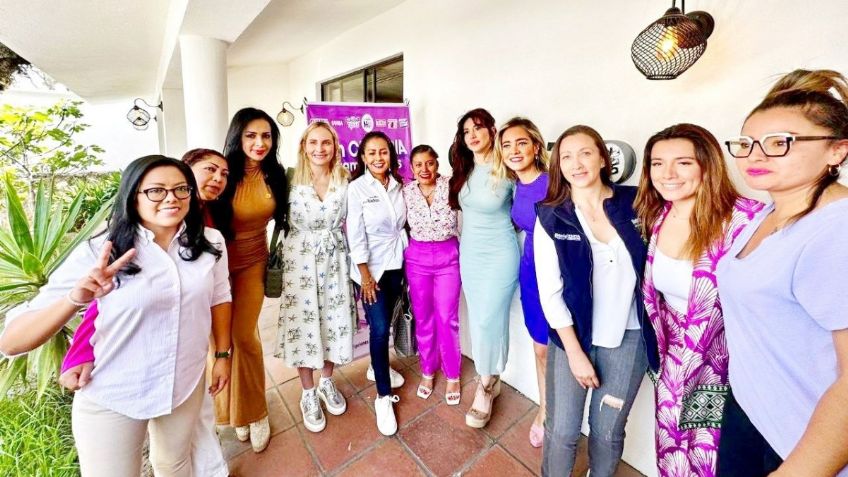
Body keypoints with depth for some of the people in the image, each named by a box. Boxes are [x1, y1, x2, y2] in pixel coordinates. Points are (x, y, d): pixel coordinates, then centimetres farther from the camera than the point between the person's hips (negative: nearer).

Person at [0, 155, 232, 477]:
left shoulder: (211, 243, -10)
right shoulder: (98, 253, -19)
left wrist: (222, 354, 7)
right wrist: (75, 299, -39)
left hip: (187, 383, 3)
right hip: (111, 399, -2)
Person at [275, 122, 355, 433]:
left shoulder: (345, 180, -1)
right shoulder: (292, 179, -7)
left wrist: (354, 261, 6)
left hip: (334, 259, 2)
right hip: (301, 260, -2)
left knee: (335, 322, 10)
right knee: (303, 324, 7)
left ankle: (327, 383, 36)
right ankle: (308, 394, 29)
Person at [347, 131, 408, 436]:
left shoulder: (397, 185, 3)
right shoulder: (357, 188, -10)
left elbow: (402, 224, 9)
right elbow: (355, 234, -12)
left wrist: (406, 258, 7)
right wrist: (365, 274, -13)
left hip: (396, 264, 5)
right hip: (371, 267, -4)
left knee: (385, 322, 16)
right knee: (379, 328, -5)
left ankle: (378, 367, 41)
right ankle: (384, 397, 10)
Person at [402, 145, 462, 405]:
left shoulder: (451, 185, -6)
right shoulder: (406, 191, 0)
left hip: (448, 257, -2)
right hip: (417, 258, 2)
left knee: (447, 319, 5)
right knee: (423, 318, 13)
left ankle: (452, 376, 28)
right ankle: (427, 371, 35)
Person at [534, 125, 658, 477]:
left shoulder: (635, 203, -5)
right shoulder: (551, 218, -9)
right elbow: (550, 293, -9)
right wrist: (575, 352, -10)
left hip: (628, 337, 2)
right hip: (572, 335, -1)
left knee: (607, 432, 16)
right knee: (562, 430, 10)